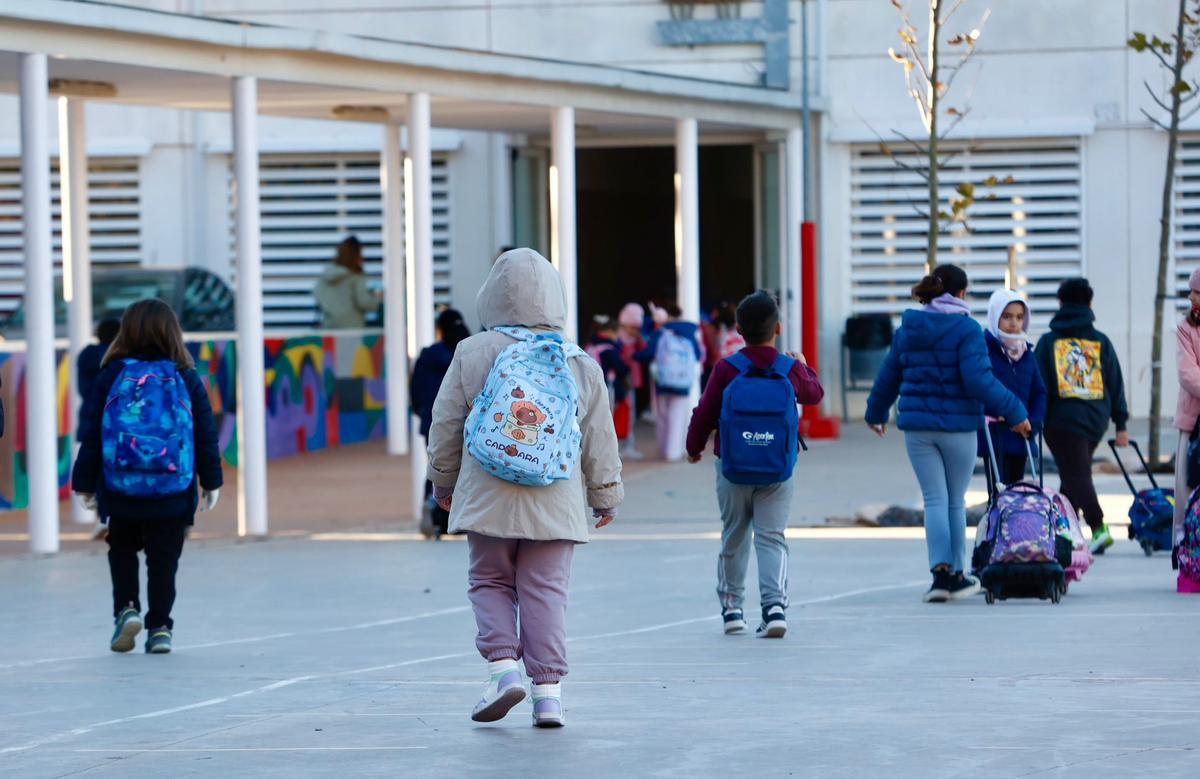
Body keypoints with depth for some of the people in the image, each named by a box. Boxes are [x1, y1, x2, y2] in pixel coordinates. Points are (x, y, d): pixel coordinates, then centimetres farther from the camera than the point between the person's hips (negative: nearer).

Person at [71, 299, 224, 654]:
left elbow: (91, 435, 1)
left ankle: (126, 608, 2)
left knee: (122, 549, 20)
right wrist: (211, 481, 14)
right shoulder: (187, 378, -1)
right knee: (163, 560, 9)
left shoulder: (110, 377, -3)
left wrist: (85, 484, 9)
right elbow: (206, 435, 3)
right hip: (173, 492, 0)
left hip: (121, 491, 0)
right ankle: (159, 627, 6)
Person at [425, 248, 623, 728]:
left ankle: (503, 666, -7)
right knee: (546, 591, 3)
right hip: (555, 503, 1)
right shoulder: (579, 366, 3)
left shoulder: (472, 355, -1)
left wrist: (443, 482, 20)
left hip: (488, 500, -1)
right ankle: (548, 689, -1)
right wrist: (606, 497, 20)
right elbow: (599, 441, 8)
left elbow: (445, 427, 5)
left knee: (490, 583, 11)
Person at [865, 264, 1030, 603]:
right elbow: (979, 380, -19)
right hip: (958, 426, -3)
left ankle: (942, 572, -11)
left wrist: (876, 413, 31)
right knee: (956, 502, 10)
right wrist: (1014, 412, -13)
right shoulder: (966, 330, -10)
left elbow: (889, 376, 15)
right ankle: (956, 576, 16)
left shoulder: (907, 329, 6)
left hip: (917, 427, 3)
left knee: (934, 500, 3)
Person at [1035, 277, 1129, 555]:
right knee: (1074, 473, 17)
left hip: (1063, 418, -4)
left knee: (1076, 475, -7)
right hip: (1096, 418, 4)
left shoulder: (1049, 342, -1)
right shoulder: (1101, 342, 6)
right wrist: (1121, 424, 13)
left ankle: (1098, 527, -23)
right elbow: (1116, 384, 8)